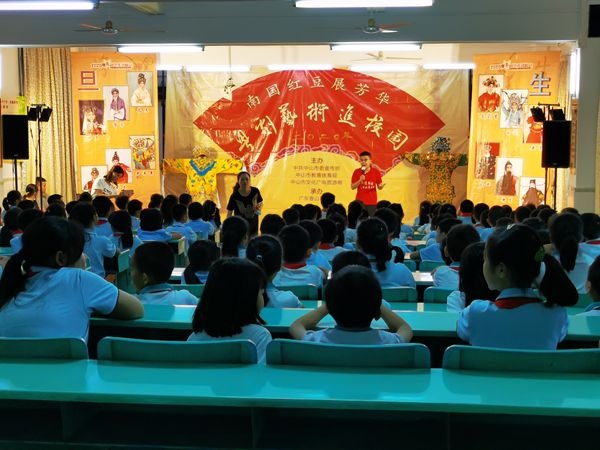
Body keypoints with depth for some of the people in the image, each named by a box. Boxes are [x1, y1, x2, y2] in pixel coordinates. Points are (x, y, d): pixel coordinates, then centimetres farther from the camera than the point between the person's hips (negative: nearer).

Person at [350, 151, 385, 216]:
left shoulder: (376, 172, 1)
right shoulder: (356, 172, 1)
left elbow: (379, 187, 7)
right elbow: (352, 187, 2)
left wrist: (381, 186, -16)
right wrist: (360, 180, -13)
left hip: (372, 202, 0)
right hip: (360, 202, 0)